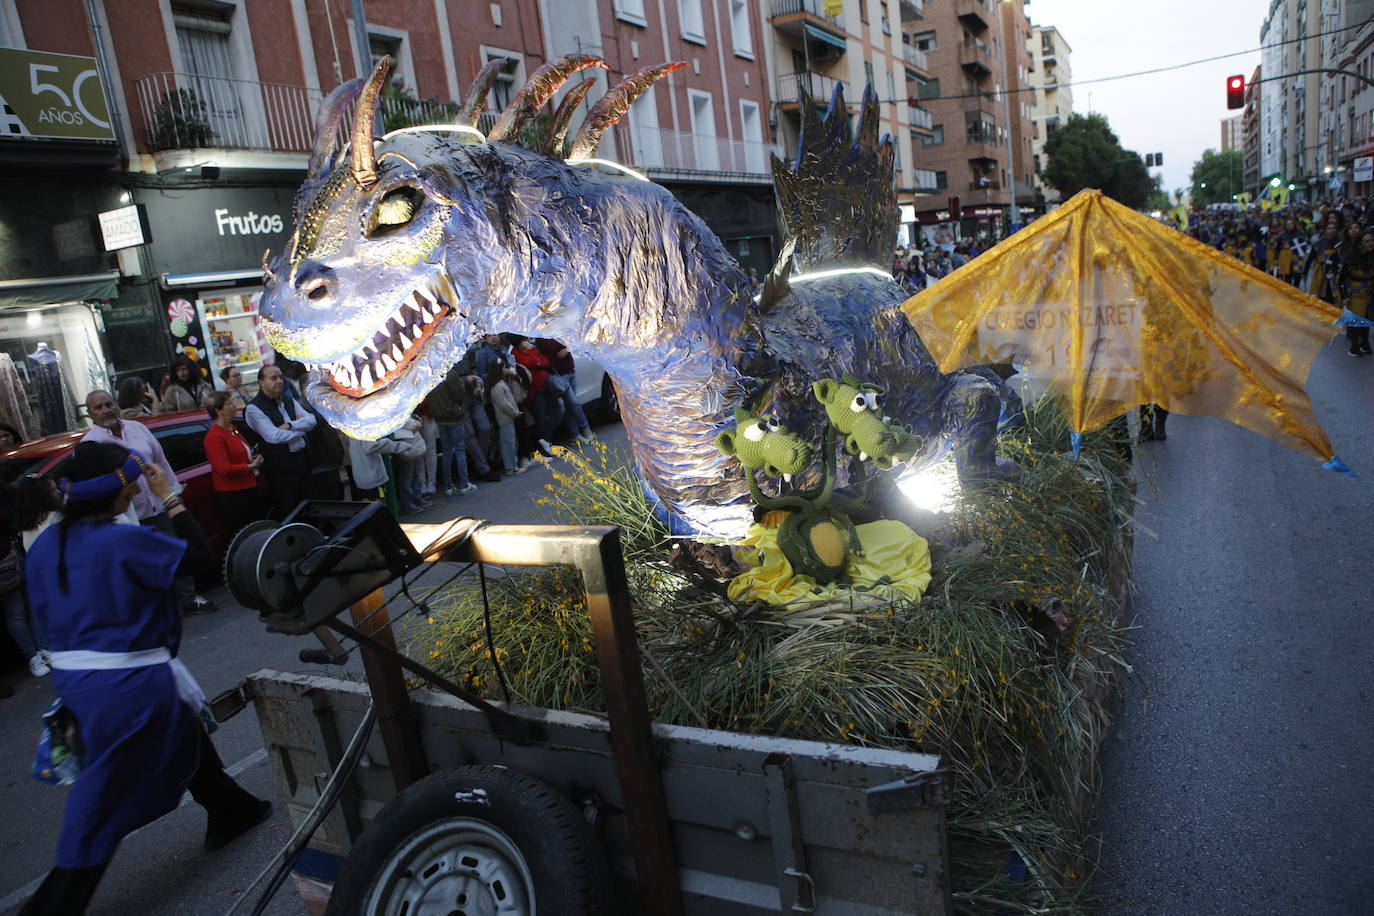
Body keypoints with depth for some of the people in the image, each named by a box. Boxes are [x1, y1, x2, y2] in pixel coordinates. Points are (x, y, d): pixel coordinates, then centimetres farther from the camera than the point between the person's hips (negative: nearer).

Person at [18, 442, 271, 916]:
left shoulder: (45, 545, 2)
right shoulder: (123, 541, -22)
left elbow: (48, 615, 10)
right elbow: (201, 555, -12)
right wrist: (170, 497, -8)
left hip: (72, 676, 9)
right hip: (130, 684, -9)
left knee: (184, 735, 27)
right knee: (103, 804, 6)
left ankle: (230, 812, 43)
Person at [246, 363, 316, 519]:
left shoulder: (289, 401, 14)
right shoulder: (254, 408, -9)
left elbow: (311, 420, 2)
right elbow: (274, 436, -20)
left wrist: (290, 425, -15)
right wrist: (301, 427, -5)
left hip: (302, 460, 7)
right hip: (280, 466, -7)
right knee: (285, 513, 0)